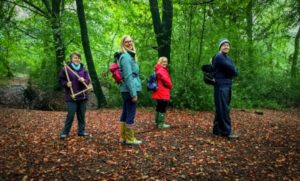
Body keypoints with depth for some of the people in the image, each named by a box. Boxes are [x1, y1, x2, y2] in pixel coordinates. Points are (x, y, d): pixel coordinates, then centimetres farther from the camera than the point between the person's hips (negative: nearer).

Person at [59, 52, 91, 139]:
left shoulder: (83, 69, 9)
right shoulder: (66, 69, -1)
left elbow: (88, 81, 6)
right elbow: (61, 80, 3)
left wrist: (84, 80, -15)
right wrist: (66, 84, -16)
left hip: (82, 96, 4)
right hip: (71, 96, -4)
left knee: (82, 115, 9)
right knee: (71, 115, -5)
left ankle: (81, 131, 20)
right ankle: (65, 132, 9)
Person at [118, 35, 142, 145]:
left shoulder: (129, 55, 18)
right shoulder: (125, 57, -13)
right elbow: (128, 76, -19)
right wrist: (133, 93, -20)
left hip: (126, 90, 10)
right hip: (130, 89, -10)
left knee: (125, 113, 13)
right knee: (131, 114, -2)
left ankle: (123, 137, 22)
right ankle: (130, 138, 8)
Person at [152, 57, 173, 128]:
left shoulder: (158, 70, 17)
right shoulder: (162, 70, -15)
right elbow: (166, 80, -21)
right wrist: (170, 86, -2)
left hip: (159, 93, 10)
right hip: (163, 93, -10)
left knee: (158, 107, 16)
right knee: (163, 108, -5)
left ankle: (157, 122, 25)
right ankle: (161, 124, -2)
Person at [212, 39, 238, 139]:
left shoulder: (228, 58, 21)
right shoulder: (218, 57, -9)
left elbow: (234, 72, 12)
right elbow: (233, 70, -16)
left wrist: (231, 72, -6)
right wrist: (232, 71, 3)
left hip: (227, 86, 9)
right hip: (221, 86, -9)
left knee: (221, 109, 11)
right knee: (223, 109, -9)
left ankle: (217, 129, 17)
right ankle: (227, 131, -7)